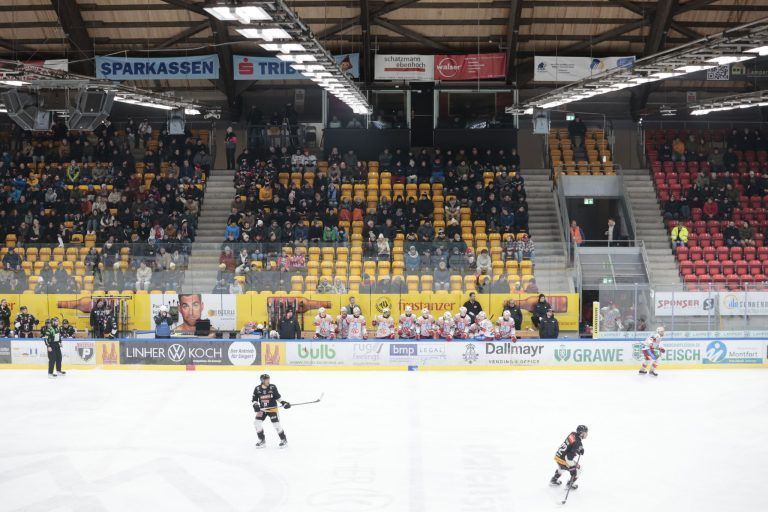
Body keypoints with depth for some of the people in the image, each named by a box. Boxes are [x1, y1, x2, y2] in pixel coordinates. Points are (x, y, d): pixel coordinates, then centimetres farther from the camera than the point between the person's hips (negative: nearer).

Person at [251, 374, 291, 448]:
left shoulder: (273, 387, -8)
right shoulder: (257, 389, -6)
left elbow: (278, 397, 3)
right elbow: (254, 399, 0)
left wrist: (283, 402, -9)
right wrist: (255, 406, -18)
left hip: (272, 408, -2)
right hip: (262, 409, 3)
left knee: (276, 424, -11)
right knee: (257, 423, -10)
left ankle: (283, 440, 8)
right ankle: (262, 440, 8)